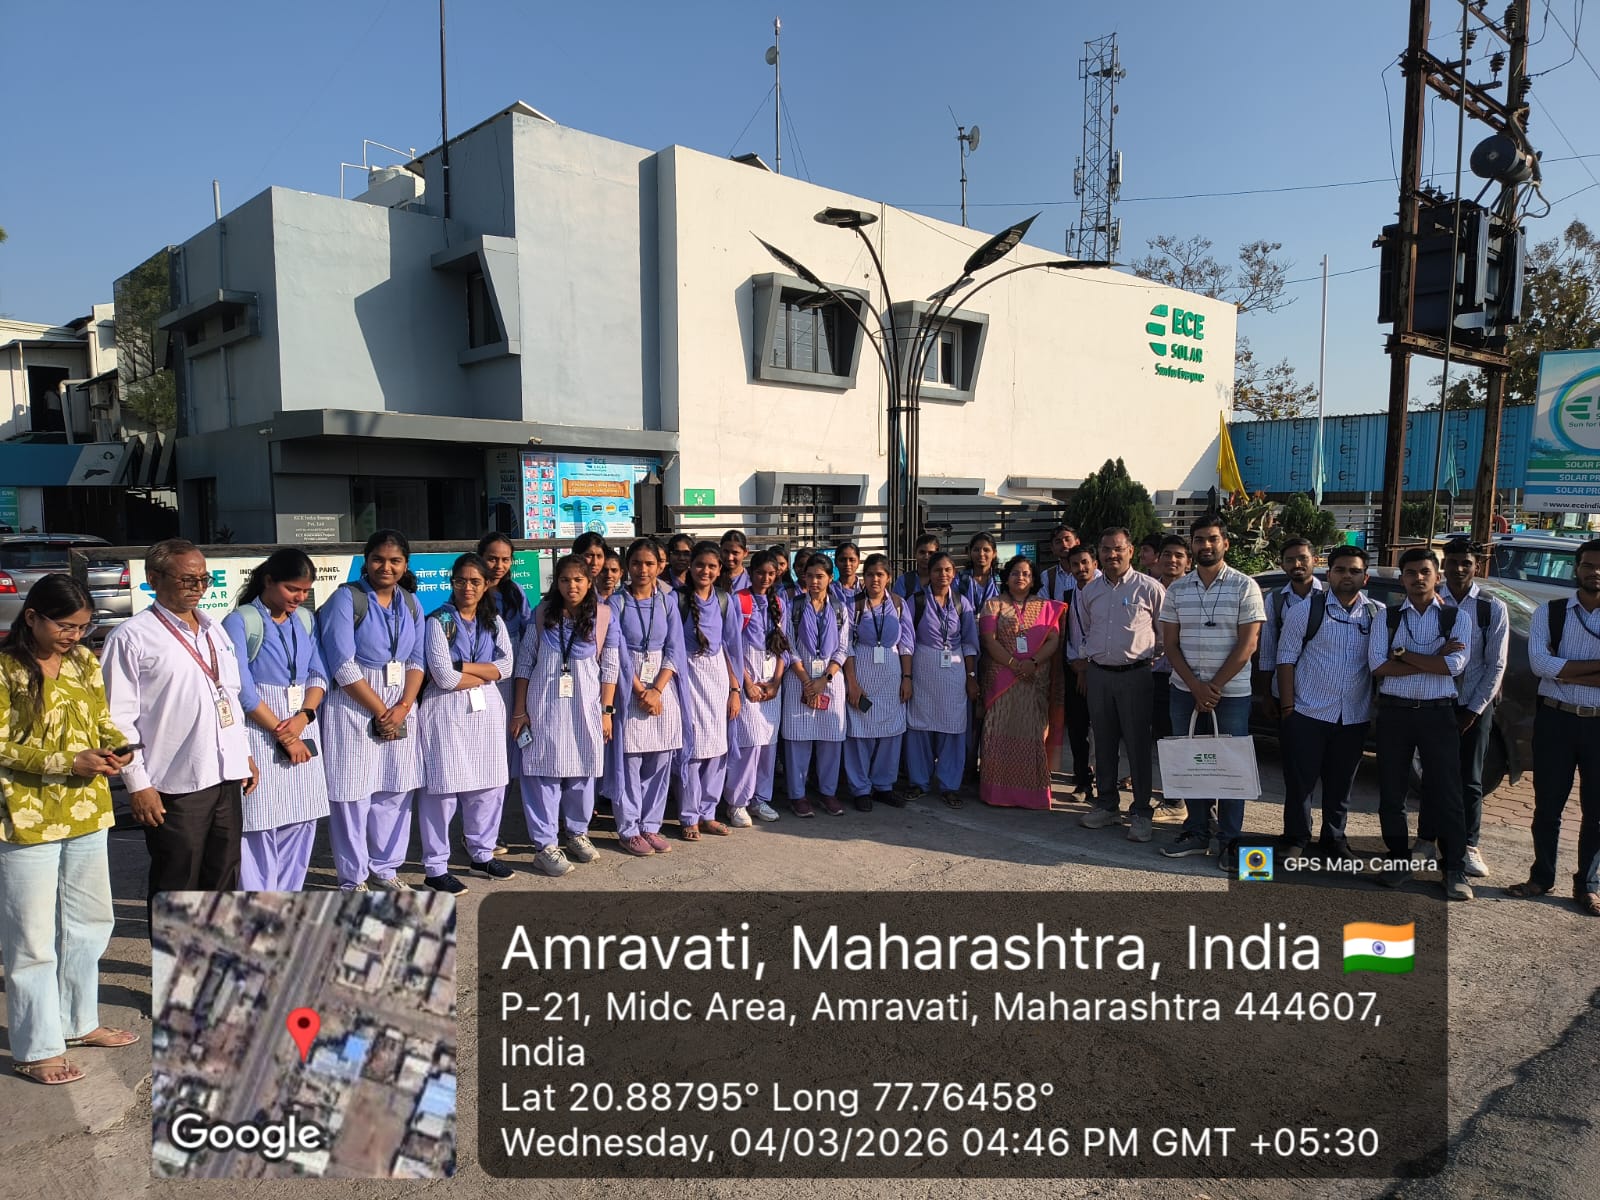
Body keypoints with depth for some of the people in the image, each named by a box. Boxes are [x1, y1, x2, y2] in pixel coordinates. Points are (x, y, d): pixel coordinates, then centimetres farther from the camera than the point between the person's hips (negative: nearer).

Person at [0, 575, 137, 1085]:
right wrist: (68, 762, -22)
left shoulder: (84, 660, 6)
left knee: (89, 922, 18)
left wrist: (116, 746, -7)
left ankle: (78, 1022, 35)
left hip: (86, 812, 7)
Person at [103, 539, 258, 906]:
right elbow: (118, 718, -11)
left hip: (227, 778, 7)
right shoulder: (131, 638, -9)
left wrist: (244, 753, 17)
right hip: (175, 786, -6)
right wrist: (138, 784, -13)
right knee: (176, 887, 5)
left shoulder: (214, 631, 14)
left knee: (223, 878, 17)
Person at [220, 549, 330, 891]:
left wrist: (304, 717, -9)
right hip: (259, 736, -6)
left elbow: (318, 674, 9)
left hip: (301, 731, 6)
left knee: (301, 824, 8)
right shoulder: (240, 621, -7)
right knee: (260, 828, -3)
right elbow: (242, 689, -11)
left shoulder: (305, 619, 10)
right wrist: (281, 733, -10)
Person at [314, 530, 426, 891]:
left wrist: (403, 707, -9)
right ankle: (352, 878, 15)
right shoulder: (346, 598, -8)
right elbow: (343, 665, -13)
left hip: (400, 709, 5)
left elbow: (417, 659, 7)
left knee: (395, 792, 10)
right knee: (352, 796, 1)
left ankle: (384, 868, 26)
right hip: (354, 709, -5)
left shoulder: (411, 603, 9)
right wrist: (380, 712, -12)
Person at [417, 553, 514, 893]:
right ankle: (435, 867, 7)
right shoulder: (438, 621, -6)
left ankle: (482, 855, 25)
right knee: (443, 788, -3)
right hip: (447, 711, -5)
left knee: (489, 785, 9)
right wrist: (485, 674, -5)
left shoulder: (493, 621, 10)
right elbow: (445, 677, -15)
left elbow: (506, 665, -2)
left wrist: (463, 667, -12)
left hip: (487, 709, 5)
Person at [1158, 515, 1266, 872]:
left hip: (1232, 693, -3)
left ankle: (1229, 841, 11)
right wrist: (1196, 687, -9)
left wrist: (1214, 688, -11)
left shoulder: (1245, 587, -5)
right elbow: (1170, 643, 3)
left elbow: (1247, 644, -9)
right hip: (1185, 691, 3)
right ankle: (1197, 832, 21)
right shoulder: (1177, 590, 5)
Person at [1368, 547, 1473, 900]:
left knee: (1445, 793, 1)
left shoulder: (1455, 618, 3)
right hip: (1394, 713, 1)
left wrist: (1404, 654, -10)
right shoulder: (1386, 618, 5)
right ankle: (1399, 861, 20)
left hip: (1437, 714, -1)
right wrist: (1434, 659, -11)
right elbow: (1378, 666, -8)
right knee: (1391, 791, 7)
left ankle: (1455, 870, 12)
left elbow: (1455, 665, -12)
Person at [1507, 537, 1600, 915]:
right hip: (1555, 719, 0)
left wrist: (1563, 672, -17)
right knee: (1548, 805, 8)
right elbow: (1539, 663, -13)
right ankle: (1542, 876, 23)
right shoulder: (1549, 613, 1)